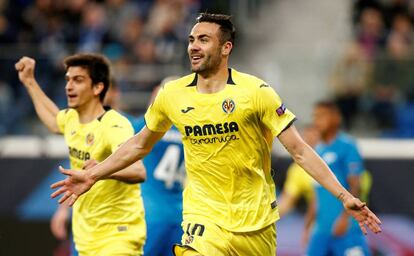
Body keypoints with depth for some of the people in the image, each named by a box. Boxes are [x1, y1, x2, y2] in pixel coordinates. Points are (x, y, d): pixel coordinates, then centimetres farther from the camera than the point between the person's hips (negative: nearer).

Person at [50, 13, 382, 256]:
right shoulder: (171, 96, 0)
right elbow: (140, 144, 17)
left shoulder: (256, 92, -9)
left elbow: (300, 150, -8)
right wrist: (93, 175, 18)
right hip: (205, 218, 1)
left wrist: (344, 196, -15)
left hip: (256, 221, -1)